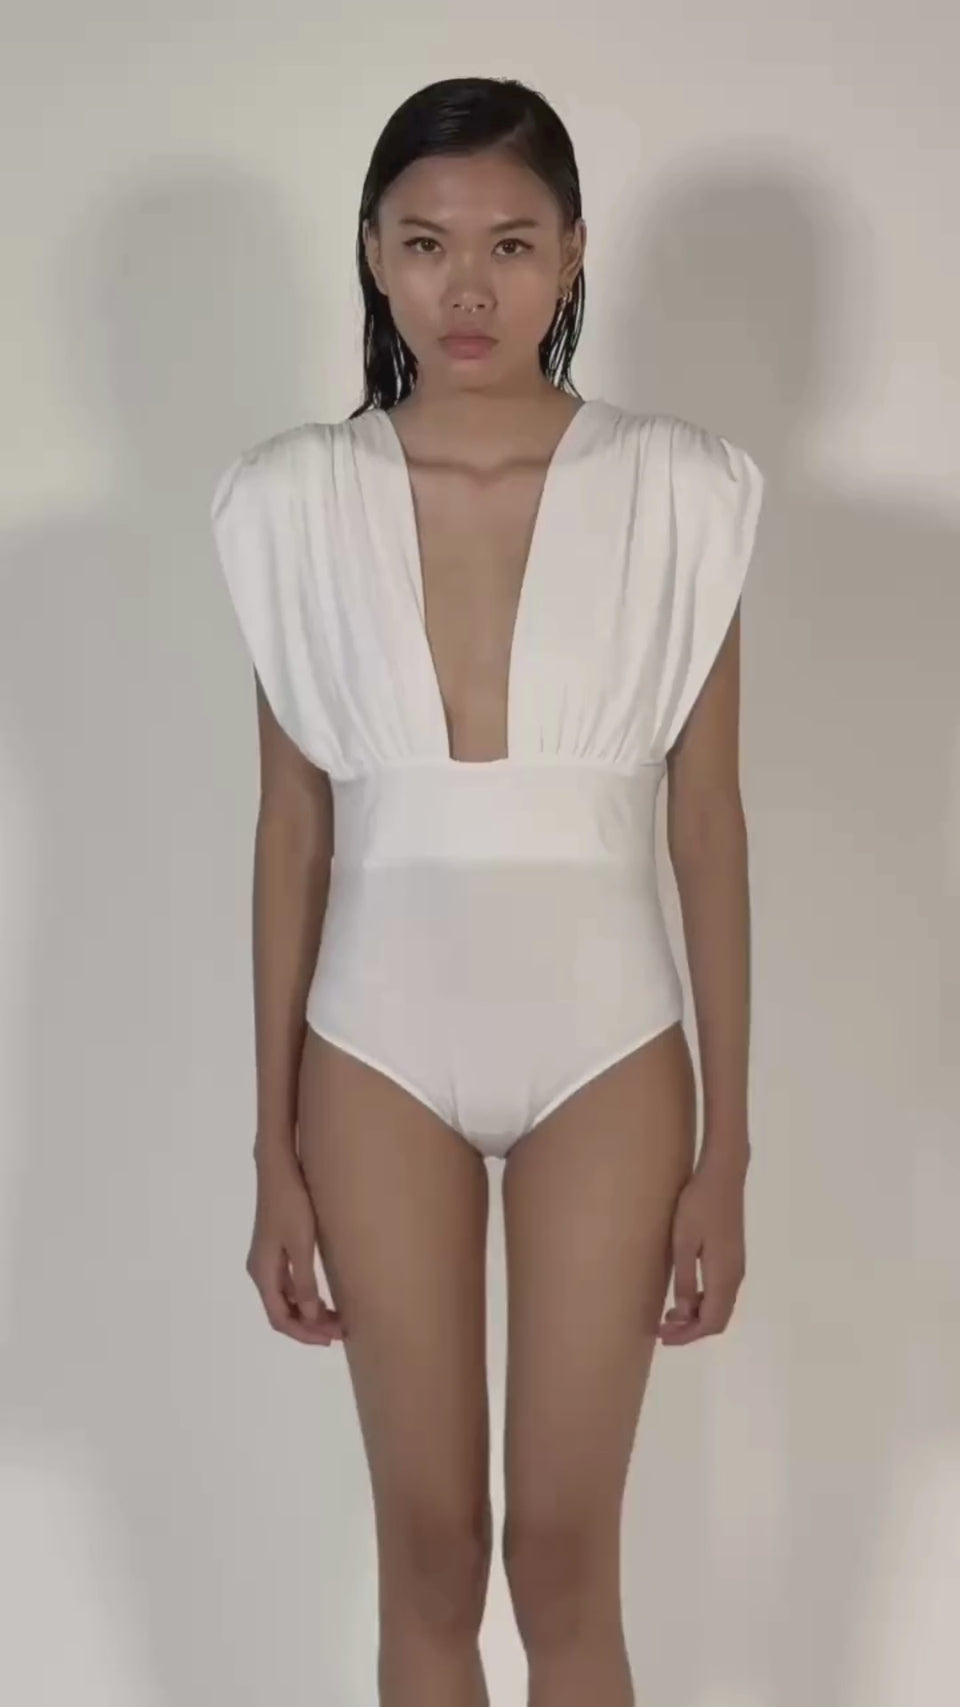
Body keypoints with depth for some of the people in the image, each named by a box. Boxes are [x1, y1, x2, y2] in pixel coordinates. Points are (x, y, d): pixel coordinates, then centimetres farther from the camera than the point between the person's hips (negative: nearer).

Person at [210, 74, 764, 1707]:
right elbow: (293, 827, 2)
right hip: (382, 1049, 1)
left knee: (565, 1558, 7)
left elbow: (707, 825, -2)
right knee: (428, 1552, 11)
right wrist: (273, 1149, 2)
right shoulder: (297, 503, -2)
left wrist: (726, 1149, -1)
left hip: (603, 1045, -1)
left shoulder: (677, 494, -6)